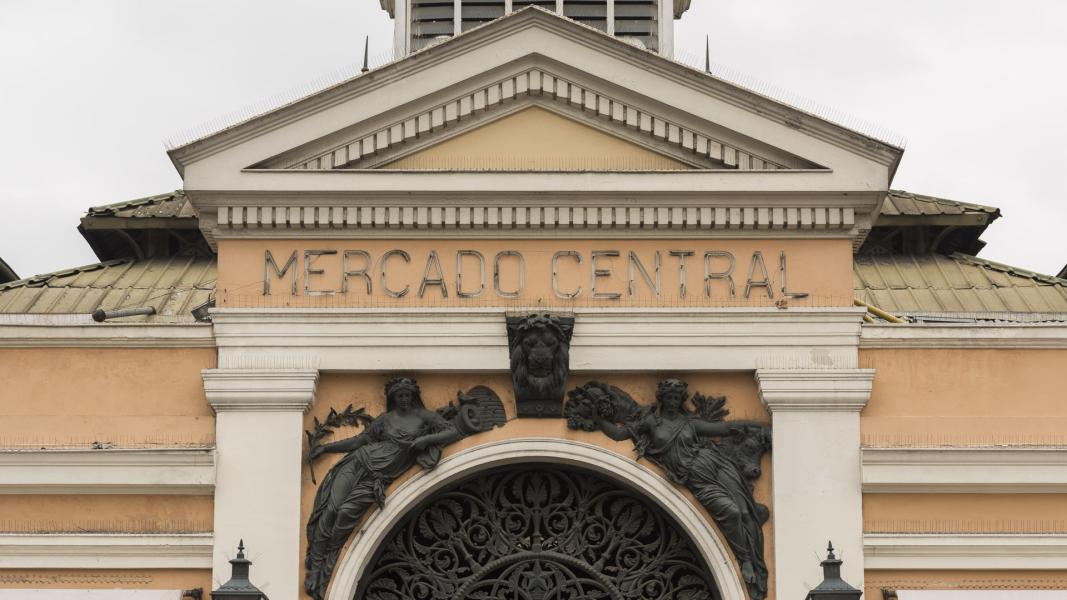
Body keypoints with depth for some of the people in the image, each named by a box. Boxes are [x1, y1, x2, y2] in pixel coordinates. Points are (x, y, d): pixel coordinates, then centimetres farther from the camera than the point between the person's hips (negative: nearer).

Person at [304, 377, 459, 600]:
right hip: (361, 462, 2)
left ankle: (324, 571, -10)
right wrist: (326, 447, 15)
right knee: (331, 508, -18)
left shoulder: (423, 416, 10)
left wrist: (427, 438, -11)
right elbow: (357, 441, 17)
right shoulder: (385, 419, 14)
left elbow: (454, 432, 3)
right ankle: (315, 566, -11)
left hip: (378, 478, -2)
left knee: (346, 513, -21)